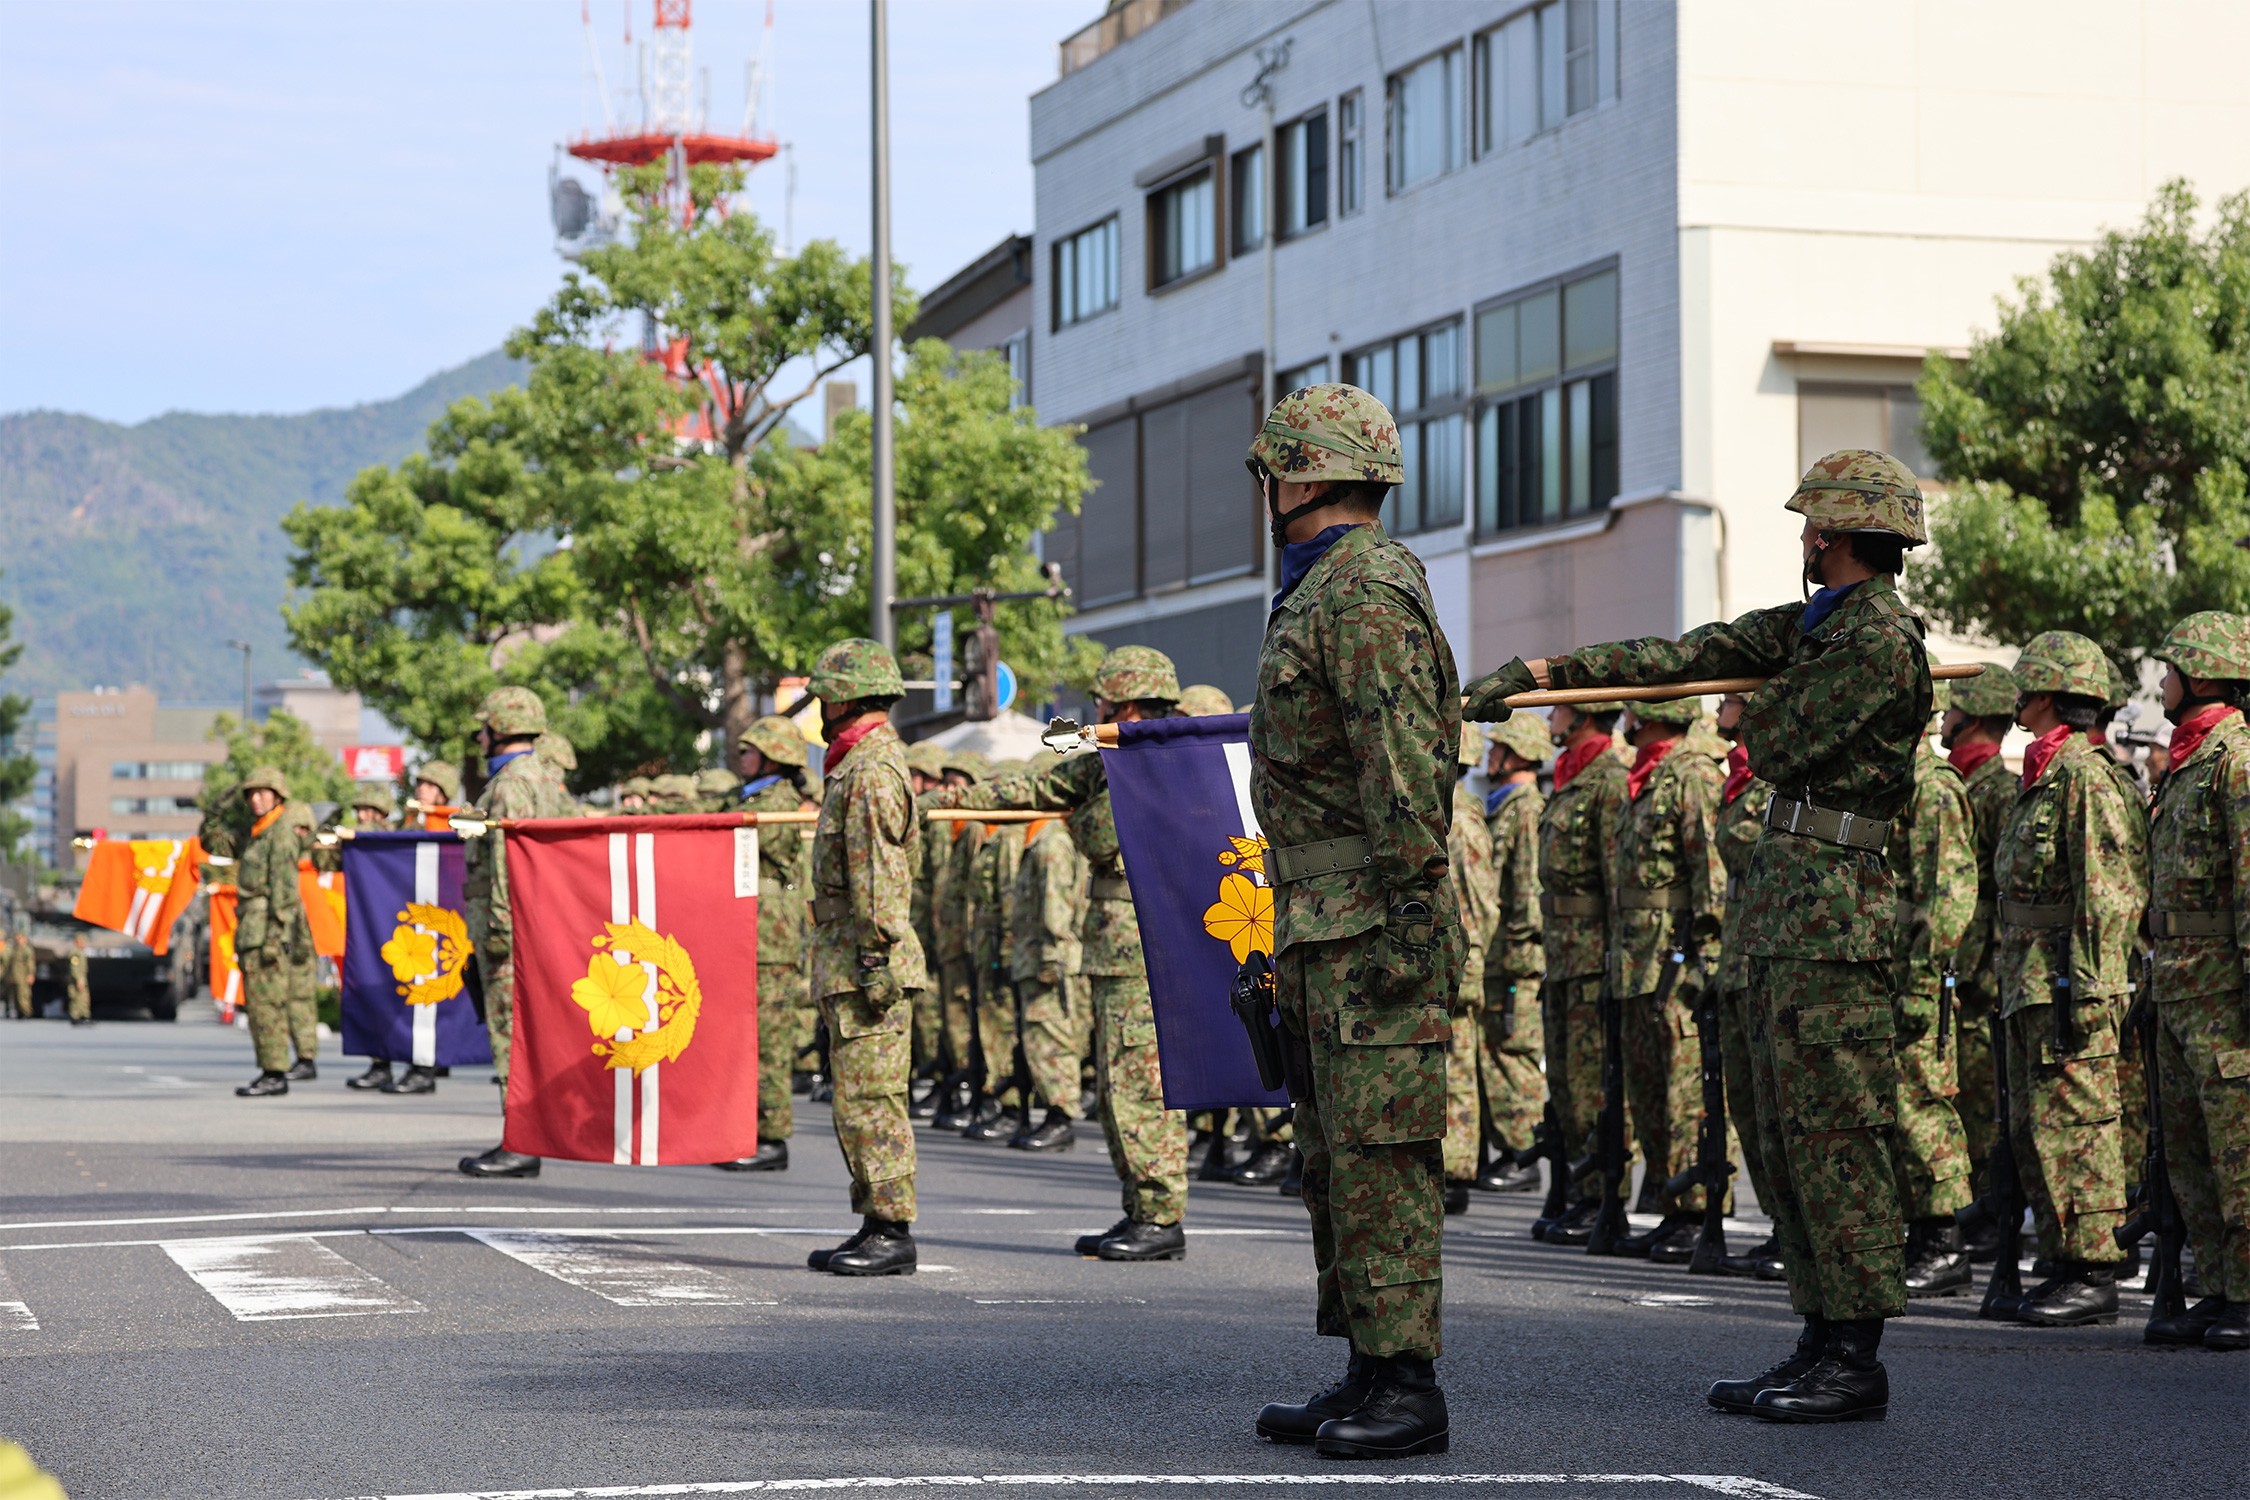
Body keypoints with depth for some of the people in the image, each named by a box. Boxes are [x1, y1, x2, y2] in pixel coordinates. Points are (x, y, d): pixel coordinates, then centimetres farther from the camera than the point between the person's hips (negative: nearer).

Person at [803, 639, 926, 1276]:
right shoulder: (864, 763, 20)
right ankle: (875, 1225, 17)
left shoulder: (871, 771, -14)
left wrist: (878, 961, -22)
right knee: (858, 1100, 13)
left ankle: (892, 1234, -7)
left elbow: (878, 878, -20)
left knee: (871, 1101, -9)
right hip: (847, 965, 11)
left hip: (864, 966, -11)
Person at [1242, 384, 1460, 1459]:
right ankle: (1365, 1374, 17)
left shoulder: (1365, 592, -13)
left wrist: (1407, 914, -24)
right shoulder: (1319, 589, 21)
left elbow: (1405, 770, -20)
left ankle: (1405, 1389, -8)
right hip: (1322, 926, 11)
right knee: (1335, 1152, 12)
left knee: (1380, 1150, -10)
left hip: (1372, 924, -11)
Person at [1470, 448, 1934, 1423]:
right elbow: (1687, 656, 15)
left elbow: (1785, 750, -12)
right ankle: (1823, 1344, 14)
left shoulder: (1879, 641, -13)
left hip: (1831, 910, -10)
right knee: (1790, 1128, 10)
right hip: (1785, 903, 10)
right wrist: (1549, 670, 10)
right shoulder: (1812, 624, 17)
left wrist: (1750, 721, 12)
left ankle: (1857, 1361, -6)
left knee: (1831, 1128, -9)